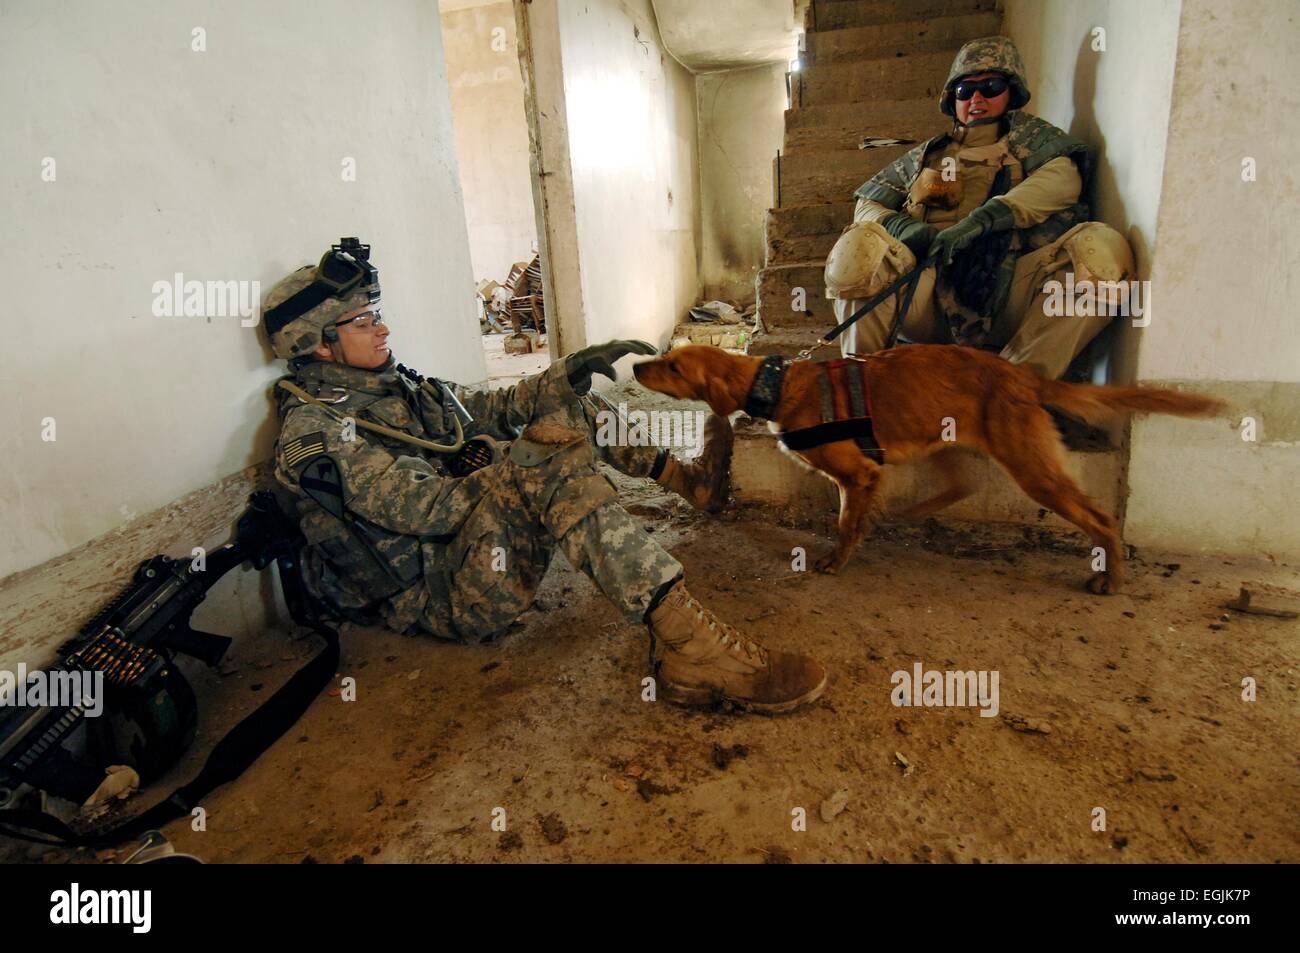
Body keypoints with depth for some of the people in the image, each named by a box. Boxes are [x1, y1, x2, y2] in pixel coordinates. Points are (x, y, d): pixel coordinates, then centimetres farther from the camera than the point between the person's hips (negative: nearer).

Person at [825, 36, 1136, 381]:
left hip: (1008, 297, 0)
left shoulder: (1028, 136, 24)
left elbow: (1064, 177, 2)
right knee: (858, 246, -25)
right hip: (933, 293, 1)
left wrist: (982, 219, -17)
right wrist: (901, 227, -4)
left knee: (1103, 247, -26)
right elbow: (866, 206, 21)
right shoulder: (927, 155, 30)